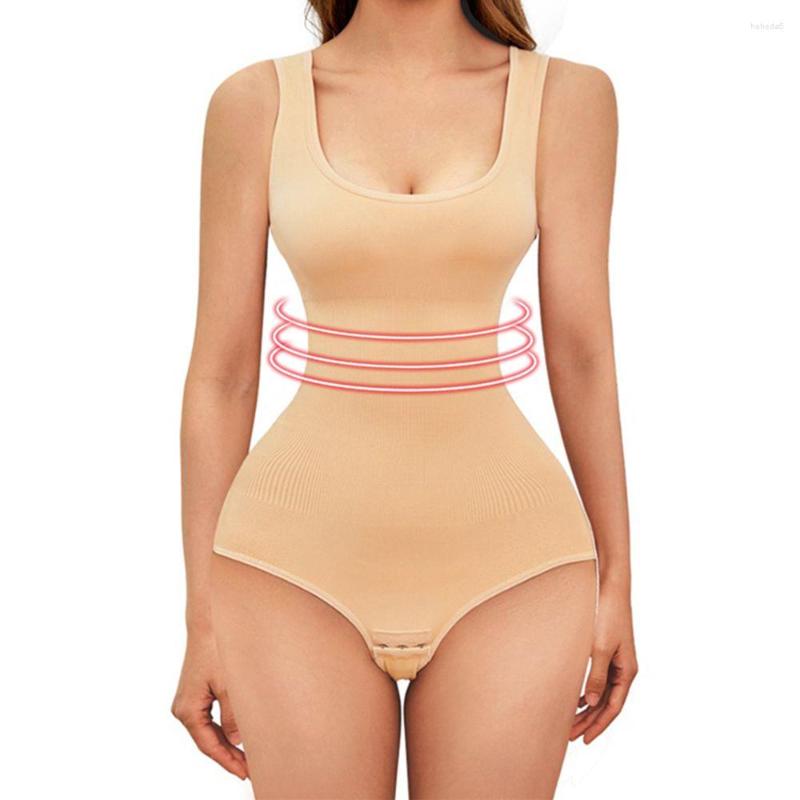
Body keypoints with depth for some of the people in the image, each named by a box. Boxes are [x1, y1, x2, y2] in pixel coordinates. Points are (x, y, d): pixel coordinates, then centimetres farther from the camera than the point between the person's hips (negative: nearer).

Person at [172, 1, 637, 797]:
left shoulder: (568, 96, 1)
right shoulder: (255, 102, -1)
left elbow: (583, 353, 3)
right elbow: (220, 373, 0)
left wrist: (616, 578, 5)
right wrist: (204, 620, 1)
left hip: (502, 565, 1)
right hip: (303, 565, 0)